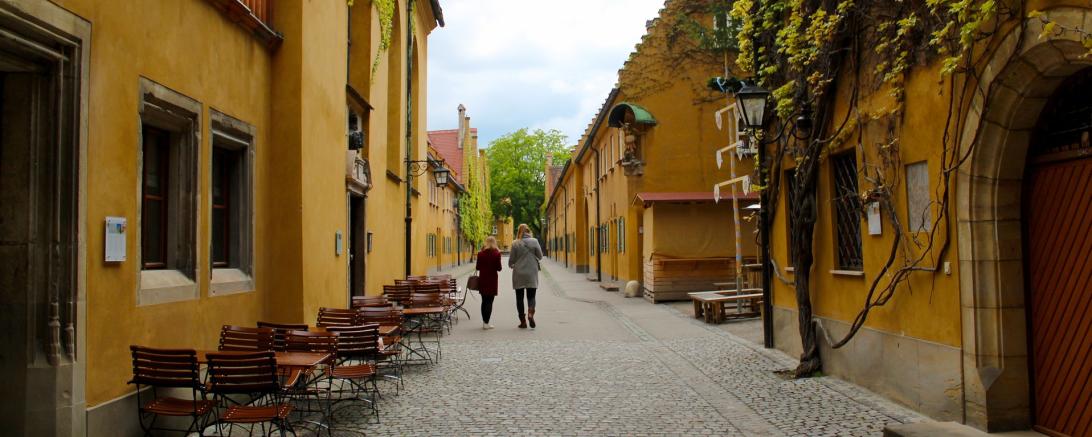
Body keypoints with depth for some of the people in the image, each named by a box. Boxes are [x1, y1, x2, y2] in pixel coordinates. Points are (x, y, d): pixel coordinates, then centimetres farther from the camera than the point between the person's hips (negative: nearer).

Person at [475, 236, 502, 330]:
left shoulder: (480, 254, -2)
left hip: (482, 280, 3)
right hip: (492, 280, -3)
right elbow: (499, 268, -8)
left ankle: (484, 322, 19)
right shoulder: (496, 254, -9)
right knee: (489, 301, 0)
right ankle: (486, 323, -4)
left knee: (484, 301, 15)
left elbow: (477, 267, 1)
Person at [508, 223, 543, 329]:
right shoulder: (534, 241, -4)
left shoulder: (515, 244, -5)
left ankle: (523, 321, 9)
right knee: (531, 296, 8)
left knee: (519, 297, 9)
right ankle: (530, 313, -19)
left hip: (518, 274, 0)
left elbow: (511, 260, 0)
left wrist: (511, 265, 22)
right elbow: (540, 256, 0)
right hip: (531, 274, 0)